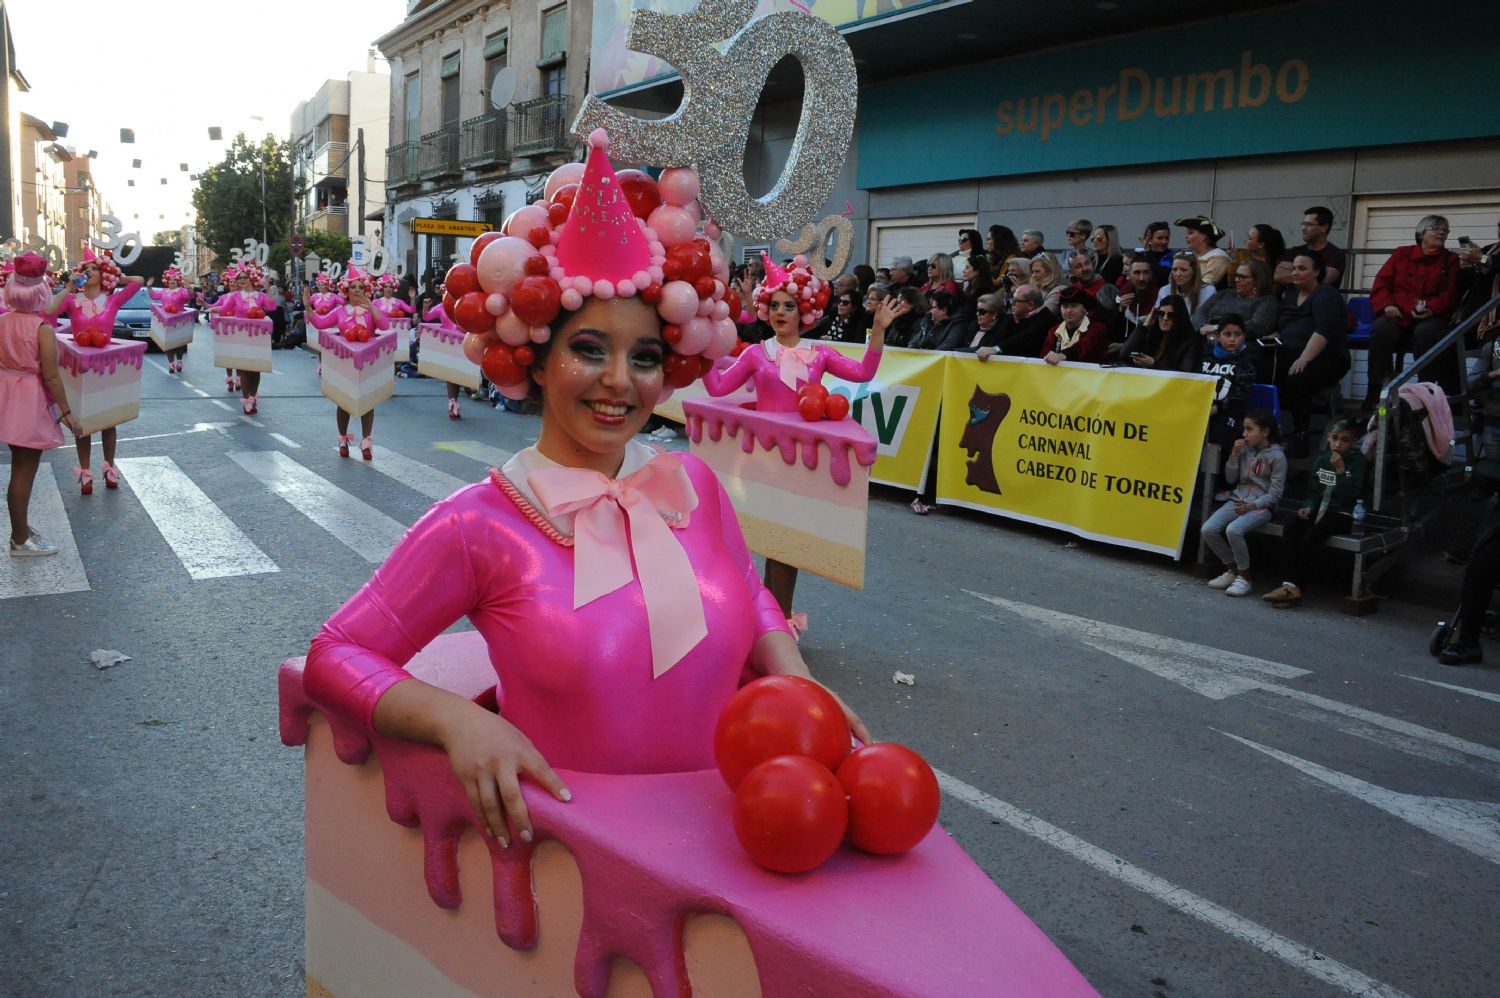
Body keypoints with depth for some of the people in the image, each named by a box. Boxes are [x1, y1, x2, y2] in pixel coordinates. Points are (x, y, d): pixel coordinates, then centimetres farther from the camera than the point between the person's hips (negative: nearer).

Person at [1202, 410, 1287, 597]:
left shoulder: (1277, 456, -7)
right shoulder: (1245, 450, 8)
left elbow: (1275, 493, -9)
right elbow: (1231, 479, 10)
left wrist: (1252, 506, -21)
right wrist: (1234, 455, -3)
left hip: (1262, 506, -6)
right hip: (1237, 500, 6)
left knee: (1233, 530, -32)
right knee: (1208, 529, -16)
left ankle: (1244, 578, -13)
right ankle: (1232, 570, 5)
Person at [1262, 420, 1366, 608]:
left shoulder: (1357, 461, -4)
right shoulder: (1322, 459, 11)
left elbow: (1350, 496, -14)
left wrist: (1341, 471, -21)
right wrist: (1308, 507, -3)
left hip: (1342, 514, -5)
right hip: (1320, 509, 5)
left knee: (1310, 535, -30)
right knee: (1290, 527, -23)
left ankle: (1295, 587, -26)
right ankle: (1289, 585, -31)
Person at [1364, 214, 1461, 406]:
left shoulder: (1451, 260, 17)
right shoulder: (1401, 254, 19)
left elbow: (1450, 294, 4)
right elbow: (1381, 284, 10)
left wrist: (1431, 309, -17)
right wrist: (1387, 305, -10)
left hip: (1432, 317, -1)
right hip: (1398, 315, 1)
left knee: (1425, 332, -37)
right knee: (1381, 330, -33)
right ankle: (1376, 393, -34)